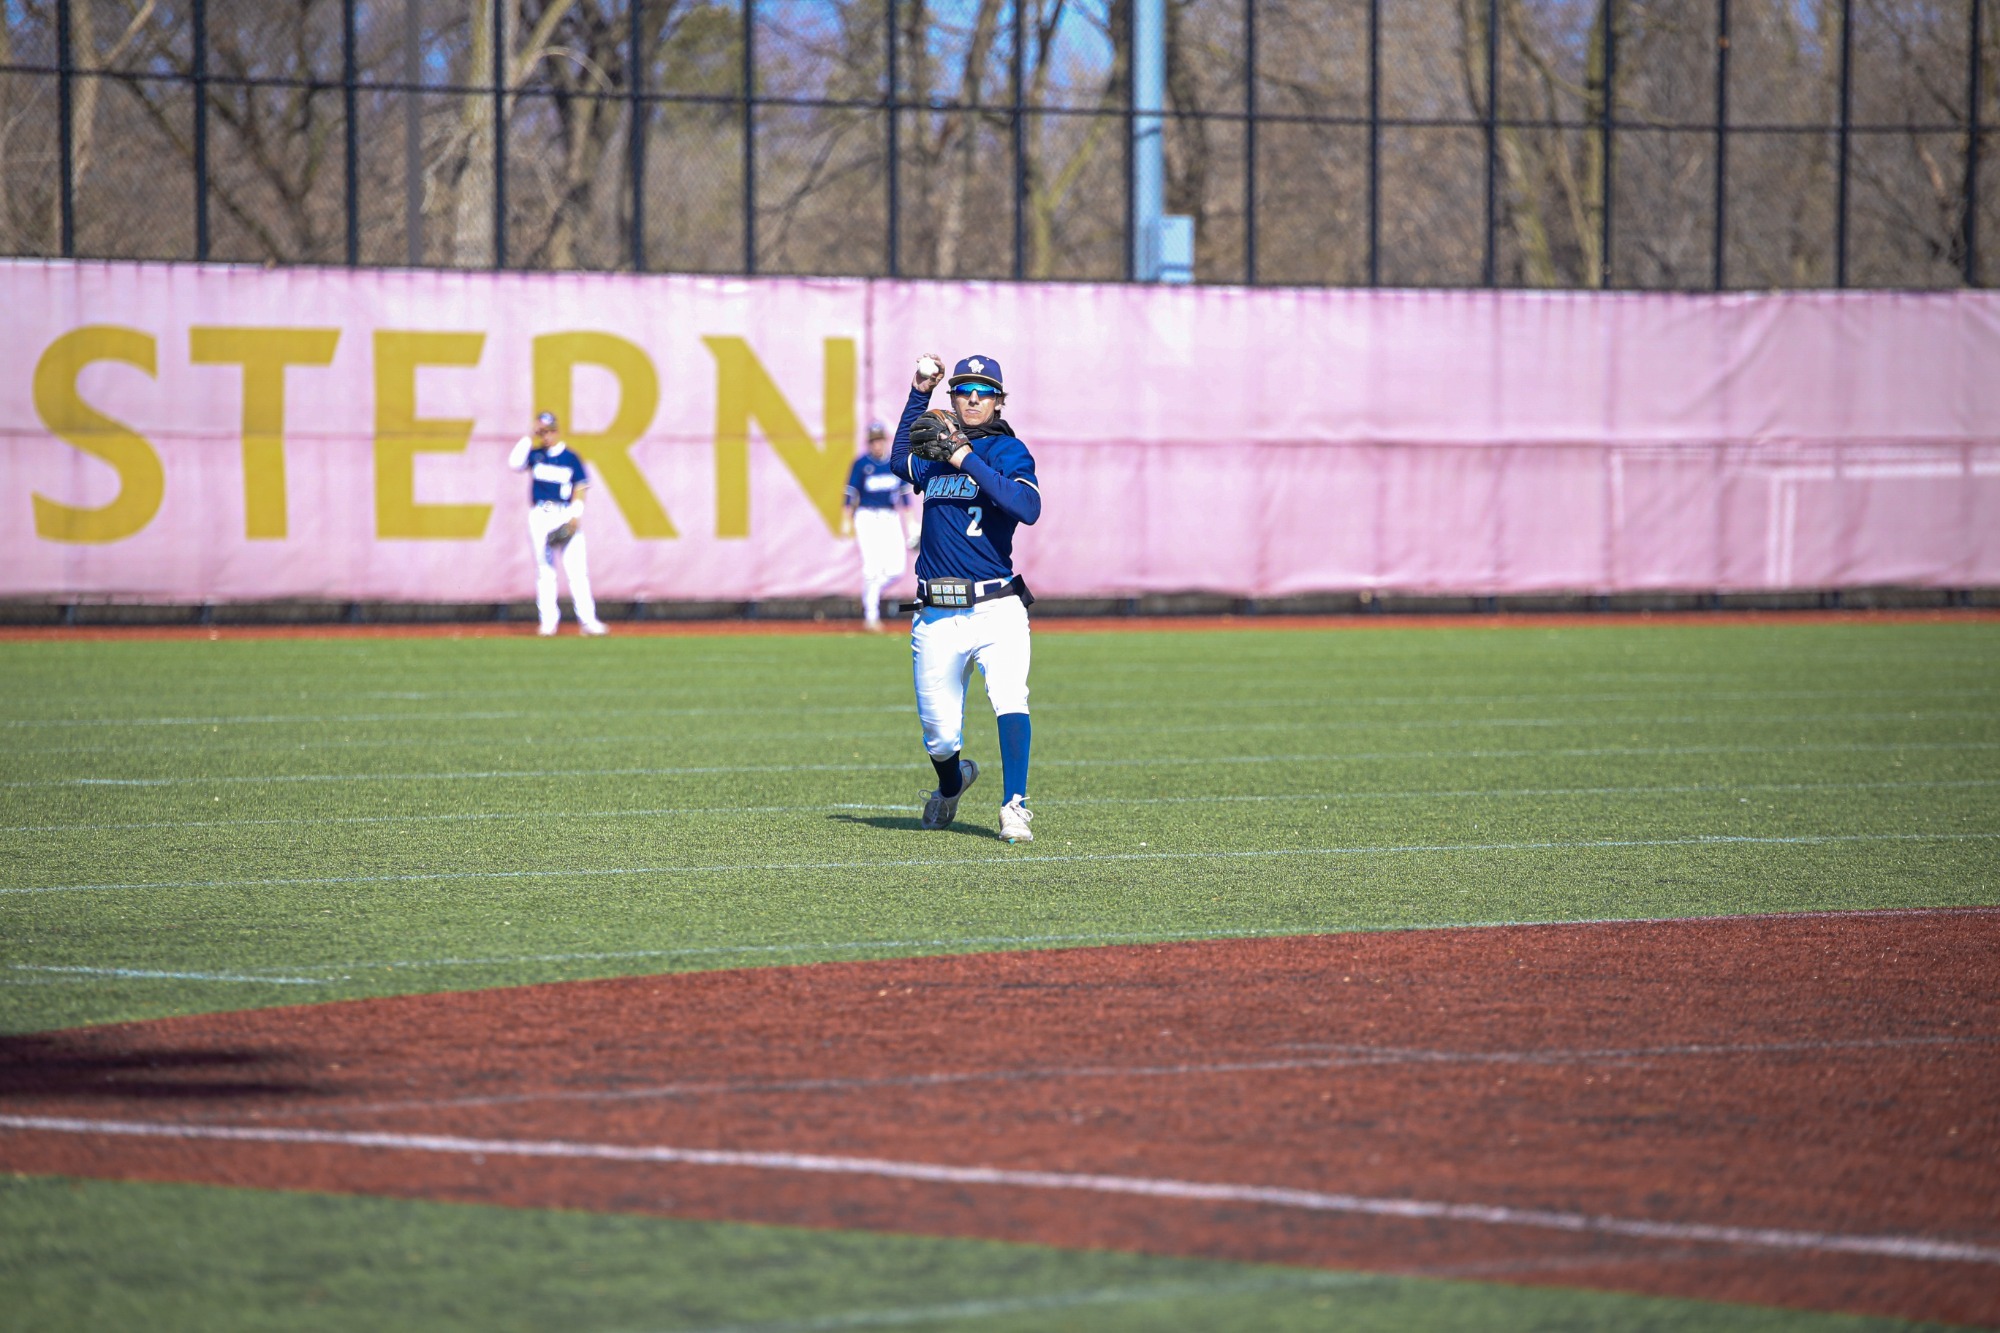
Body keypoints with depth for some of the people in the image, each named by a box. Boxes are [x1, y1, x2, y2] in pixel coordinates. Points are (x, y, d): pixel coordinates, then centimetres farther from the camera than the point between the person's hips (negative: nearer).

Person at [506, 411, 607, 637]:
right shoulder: (535, 455, 9)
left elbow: (579, 489, 2)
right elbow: (515, 463, -9)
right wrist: (530, 438, -6)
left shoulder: (570, 457, 5)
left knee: (577, 569, -8)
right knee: (544, 570, 2)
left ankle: (588, 619, -11)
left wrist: (575, 516, -10)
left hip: (566, 516, -2)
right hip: (540, 516, 2)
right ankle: (548, 620, 5)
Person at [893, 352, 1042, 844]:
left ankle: (1014, 809, -25)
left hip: (996, 610, -4)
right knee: (940, 739, 5)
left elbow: (1028, 507, -19)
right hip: (937, 619, 4)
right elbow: (900, 460, 37)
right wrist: (919, 392, 28)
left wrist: (966, 458, -20)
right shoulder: (935, 451, 14)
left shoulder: (1008, 450, -1)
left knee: (1010, 699, -28)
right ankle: (951, 784, 38)